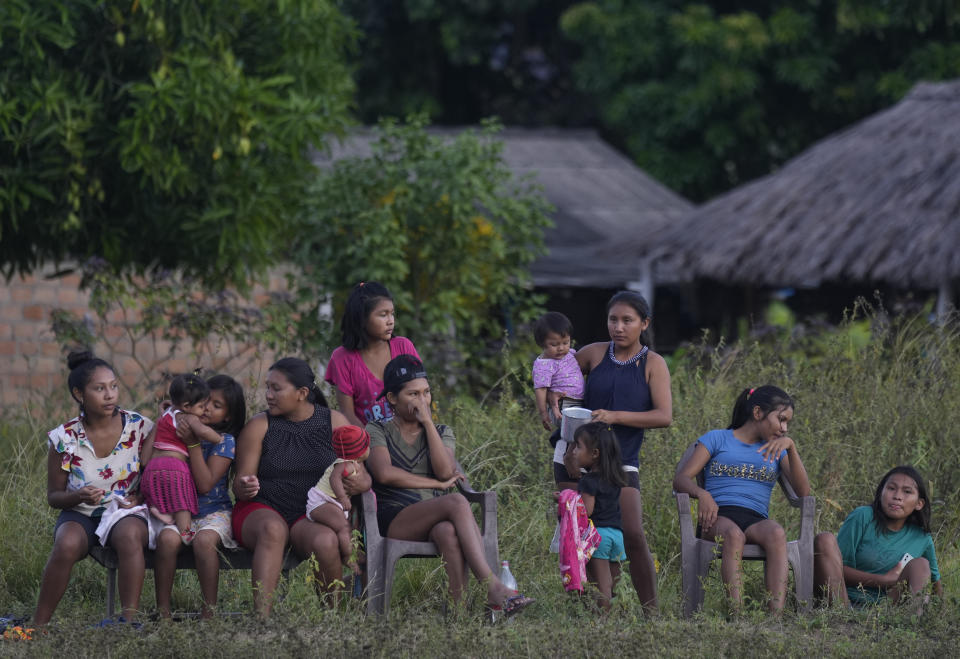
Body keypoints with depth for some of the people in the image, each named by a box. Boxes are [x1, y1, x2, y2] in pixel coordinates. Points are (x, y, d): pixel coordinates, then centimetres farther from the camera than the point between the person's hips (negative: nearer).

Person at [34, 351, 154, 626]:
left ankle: (129, 620, -35)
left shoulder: (138, 427, -5)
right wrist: (78, 496, -20)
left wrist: (139, 497, -13)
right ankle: (38, 626, -26)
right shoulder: (65, 438, -6)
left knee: (129, 534, -37)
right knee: (67, 544, -35)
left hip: (126, 511, 0)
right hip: (80, 515, 0)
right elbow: (53, 495, 2)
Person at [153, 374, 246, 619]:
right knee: (167, 538, -31)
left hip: (214, 511, -3)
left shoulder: (225, 441, -2)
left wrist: (193, 444, -17)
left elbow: (205, 484, -12)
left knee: (204, 539, -36)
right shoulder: (180, 429, 11)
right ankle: (162, 611, -24)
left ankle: (209, 611, -28)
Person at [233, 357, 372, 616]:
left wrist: (359, 483, -18)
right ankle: (261, 617, -47)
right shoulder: (258, 427, 3)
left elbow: (362, 475, 7)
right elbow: (240, 484, 0)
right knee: (272, 529, -37)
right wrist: (245, 488, -26)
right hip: (262, 510, 0)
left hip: (313, 516, 1)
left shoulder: (335, 423, 7)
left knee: (325, 541, -34)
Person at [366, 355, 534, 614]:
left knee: (449, 532, -38)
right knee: (457, 502, -34)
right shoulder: (377, 432, 13)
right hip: (393, 521, -3)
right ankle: (493, 588, -46)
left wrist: (428, 422, 0)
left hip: (433, 520, 3)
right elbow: (384, 473, -8)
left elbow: (446, 471, -1)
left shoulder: (441, 433, 22)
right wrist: (437, 484, -4)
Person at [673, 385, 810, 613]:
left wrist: (791, 447, -3)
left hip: (756, 519, 2)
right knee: (733, 534, -40)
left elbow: (803, 491, 9)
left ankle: (776, 614, -54)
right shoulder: (717, 439, 18)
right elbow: (680, 480, 6)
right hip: (719, 516, -2)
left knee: (776, 533, -36)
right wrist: (702, 494, -16)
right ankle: (737, 615, -56)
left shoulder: (776, 450, 25)